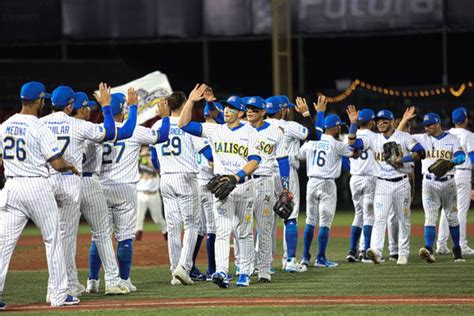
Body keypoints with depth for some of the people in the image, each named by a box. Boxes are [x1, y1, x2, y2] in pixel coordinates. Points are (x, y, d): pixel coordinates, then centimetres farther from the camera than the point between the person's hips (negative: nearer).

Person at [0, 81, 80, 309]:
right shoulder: (40, 128, -11)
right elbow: (57, 164, -13)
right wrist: (71, 167, 8)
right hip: (37, 187, -5)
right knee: (53, 239, 8)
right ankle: (59, 294, 10)